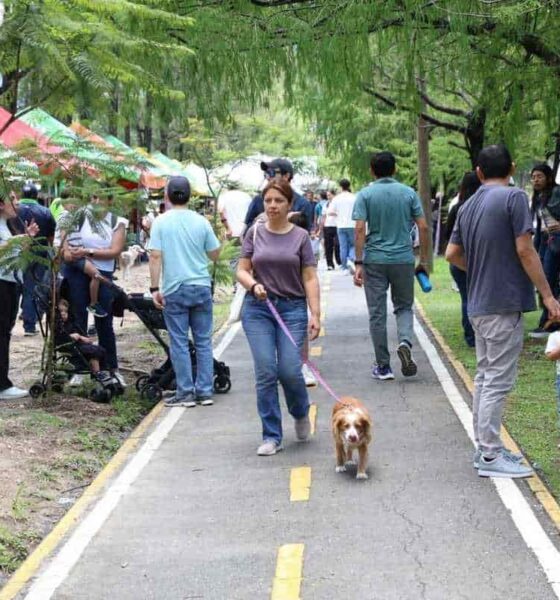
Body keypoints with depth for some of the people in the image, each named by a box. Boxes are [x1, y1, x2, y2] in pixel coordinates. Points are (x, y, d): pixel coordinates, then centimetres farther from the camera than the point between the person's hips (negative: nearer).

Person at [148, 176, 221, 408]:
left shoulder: (161, 222, -4)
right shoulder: (201, 222, 1)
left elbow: (155, 256, -9)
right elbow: (215, 254, 8)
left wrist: (155, 288, -6)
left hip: (174, 290, -2)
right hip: (201, 287, 2)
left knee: (179, 343, 4)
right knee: (203, 341, 9)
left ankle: (185, 393, 5)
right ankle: (205, 391, 10)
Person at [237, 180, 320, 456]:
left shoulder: (301, 237, 2)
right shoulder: (255, 233, 5)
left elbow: (310, 278, 1)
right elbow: (242, 270, 6)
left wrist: (315, 314, -7)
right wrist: (254, 285, -15)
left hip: (293, 309, -1)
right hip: (257, 309, 1)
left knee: (290, 371, -10)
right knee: (265, 372, -5)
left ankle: (301, 413, 23)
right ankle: (271, 437, 4)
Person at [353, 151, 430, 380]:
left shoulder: (365, 195, -2)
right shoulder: (409, 193, 3)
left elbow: (360, 229, -11)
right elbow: (423, 227, 0)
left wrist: (358, 263, -10)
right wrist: (423, 259, 9)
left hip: (375, 260, -1)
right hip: (404, 259, 1)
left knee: (377, 314, 6)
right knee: (404, 307, 17)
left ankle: (383, 366, 9)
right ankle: (405, 342, -12)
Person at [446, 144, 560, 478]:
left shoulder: (468, 207, 12)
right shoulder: (514, 198, -11)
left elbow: (453, 254, 15)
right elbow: (525, 251, -15)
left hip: (479, 304, 8)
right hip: (505, 303, -8)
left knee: (485, 377, 15)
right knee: (498, 381, -5)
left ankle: (486, 447, 21)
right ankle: (491, 456, -2)